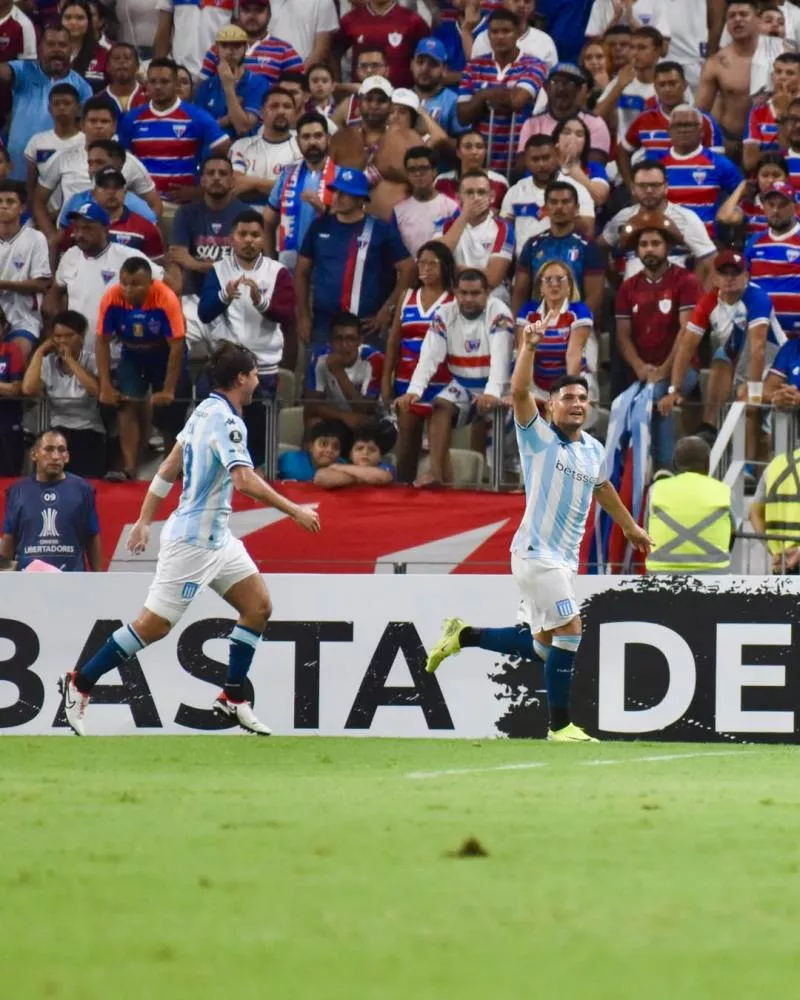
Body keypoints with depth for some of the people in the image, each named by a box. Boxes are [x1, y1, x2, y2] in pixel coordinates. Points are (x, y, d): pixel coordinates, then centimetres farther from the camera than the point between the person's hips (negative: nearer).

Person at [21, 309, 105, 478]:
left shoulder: (92, 361, 0)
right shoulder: (47, 363, 5)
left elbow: (97, 390, -19)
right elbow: (29, 389, -13)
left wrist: (70, 360, -15)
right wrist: (39, 352, -4)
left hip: (89, 433, -1)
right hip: (58, 433, 1)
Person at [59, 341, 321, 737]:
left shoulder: (206, 411, 8)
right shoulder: (225, 421, -20)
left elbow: (167, 469, 14)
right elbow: (245, 481, -31)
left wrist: (144, 521, 20)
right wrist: (295, 511, -24)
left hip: (216, 537, 10)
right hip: (192, 540, -10)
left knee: (258, 606, 6)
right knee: (155, 623, -4)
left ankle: (233, 698, 10)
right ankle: (80, 683, 7)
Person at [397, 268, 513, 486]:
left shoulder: (499, 313, -17)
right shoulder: (444, 315, -5)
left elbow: (500, 357, -29)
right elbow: (429, 356, -14)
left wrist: (492, 393, -46)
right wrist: (414, 390, -31)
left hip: (494, 385, -3)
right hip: (462, 384, 3)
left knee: (490, 408, -31)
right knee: (440, 407, -21)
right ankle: (437, 473, -29)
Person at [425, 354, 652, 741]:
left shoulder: (594, 451, 13)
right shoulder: (539, 437, -5)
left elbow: (603, 488, 34)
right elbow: (519, 392, -21)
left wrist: (630, 526, 45)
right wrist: (529, 347, -32)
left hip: (563, 559, 8)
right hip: (537, 553, -8)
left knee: (539, 645, 10)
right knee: (569, 632, -13)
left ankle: (462, 636, 27)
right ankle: (560, 726, -3)